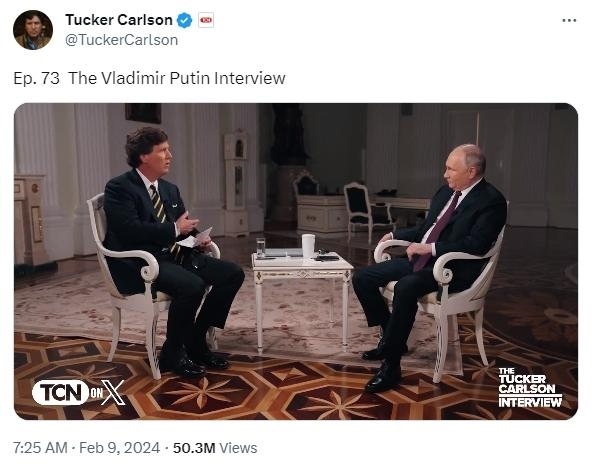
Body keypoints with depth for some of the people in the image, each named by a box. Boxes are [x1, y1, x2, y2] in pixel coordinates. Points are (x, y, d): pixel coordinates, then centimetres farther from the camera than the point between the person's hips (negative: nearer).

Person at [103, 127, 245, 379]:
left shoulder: (170, 189, 16)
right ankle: (172, 354, -9)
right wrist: (175, 229, -14)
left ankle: (195, 341, 6)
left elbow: (184, 226, 20)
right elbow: (131, 230, -21)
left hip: (175, 255, 8)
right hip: (141, 263, -8)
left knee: (233, 273, -5)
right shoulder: (119, 187, -7)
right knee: (192, 285, -34)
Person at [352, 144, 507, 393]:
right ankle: (392, 338, 12)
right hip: (420, 258, 9)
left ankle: (391, 366, -24)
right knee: (362, 278, -3)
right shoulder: (445, 191, 15)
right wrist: (395, 234, 14)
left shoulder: (491, 200, -9)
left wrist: (431, 248, -24)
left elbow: (477, 244, -21)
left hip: (452, 268, -8)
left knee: (405, 287, -37)